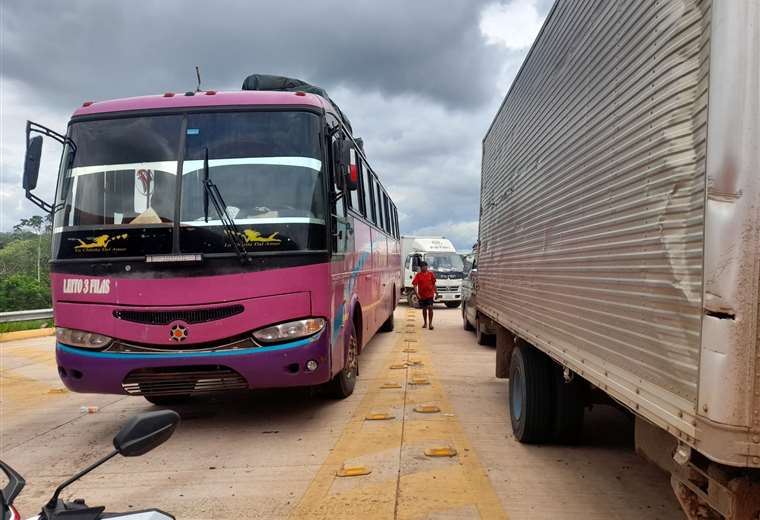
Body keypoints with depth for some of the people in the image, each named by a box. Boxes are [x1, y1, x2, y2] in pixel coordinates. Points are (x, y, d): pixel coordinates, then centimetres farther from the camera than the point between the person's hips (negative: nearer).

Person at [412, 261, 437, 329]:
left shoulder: (431, 274, 2)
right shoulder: (418, 275, -4)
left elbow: (433, 283, 12)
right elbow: (414, 284, -10)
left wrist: (435, 291, 14)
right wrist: (417, 294, -20)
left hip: (430, 294, 0)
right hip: (422, 295, 0)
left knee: (430, 308, -11)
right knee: (424, 309, 13)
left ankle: (430, 323, -9)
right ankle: (425, 323, 28)